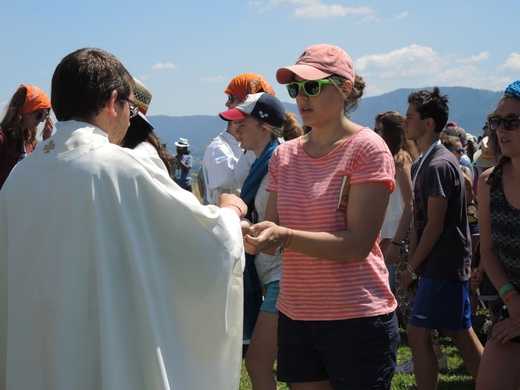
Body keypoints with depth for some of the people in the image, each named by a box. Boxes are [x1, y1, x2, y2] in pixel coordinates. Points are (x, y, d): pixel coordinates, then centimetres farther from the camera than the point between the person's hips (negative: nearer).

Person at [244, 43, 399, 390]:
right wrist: (250, 234, -13)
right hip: (295, 317, 5)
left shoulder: (367, 148, -9)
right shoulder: (285, 155, 8)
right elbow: (273, 234, 10)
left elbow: (358, 244, -16)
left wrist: (284, 236, -27)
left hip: (357, 319, -5)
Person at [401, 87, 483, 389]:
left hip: (443, 265, -9)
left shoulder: (439, 165, -17)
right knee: (461, 333, 12)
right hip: (445, 265, 9)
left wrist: (412, 268, -11)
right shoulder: (422, 164, 13)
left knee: (418, 333, -6)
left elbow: (435, 226, -19)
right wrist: (412, 263, 11)